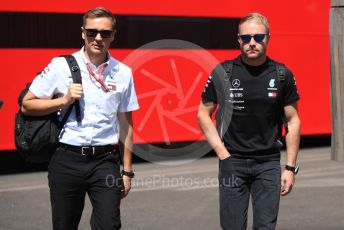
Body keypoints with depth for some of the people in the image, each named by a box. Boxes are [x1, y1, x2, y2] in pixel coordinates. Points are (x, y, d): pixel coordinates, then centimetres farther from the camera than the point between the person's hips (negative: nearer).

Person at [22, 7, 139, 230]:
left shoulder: (123, 73, 5)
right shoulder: (61, 66, 0)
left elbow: (125, 124, 10)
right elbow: (27, 105, 3)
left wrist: (127, 171, 10)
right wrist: (65, 100, -10)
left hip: (105, 161, 1)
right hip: (67, 159, 0)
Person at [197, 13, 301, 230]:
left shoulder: (282, 75, 0)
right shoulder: (223, 73, -2)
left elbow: (293, 121, 5)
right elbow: (204, 114, 5)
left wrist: (290, 167, 0)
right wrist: (222, 153, -4)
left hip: (268, 163, 0)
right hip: (233, 162, 0)